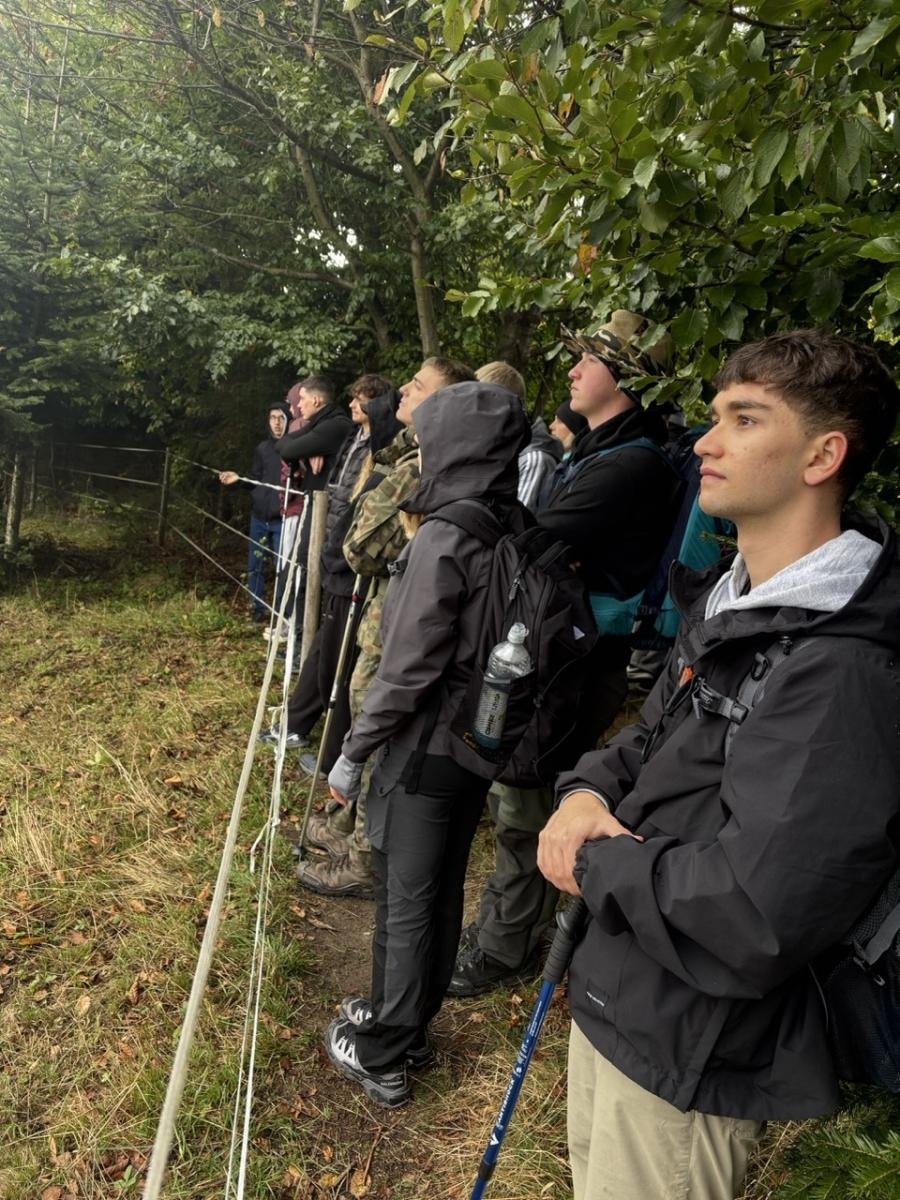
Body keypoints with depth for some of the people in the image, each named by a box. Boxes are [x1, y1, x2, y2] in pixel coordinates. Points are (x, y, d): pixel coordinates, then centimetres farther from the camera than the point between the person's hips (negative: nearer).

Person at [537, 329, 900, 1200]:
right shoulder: (724, 605, 2)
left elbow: (752, 923, -35)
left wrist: (595, 861, -18)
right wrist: (585, 793, -8)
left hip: (689, 1058, -8)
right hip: (612, 997, 8)